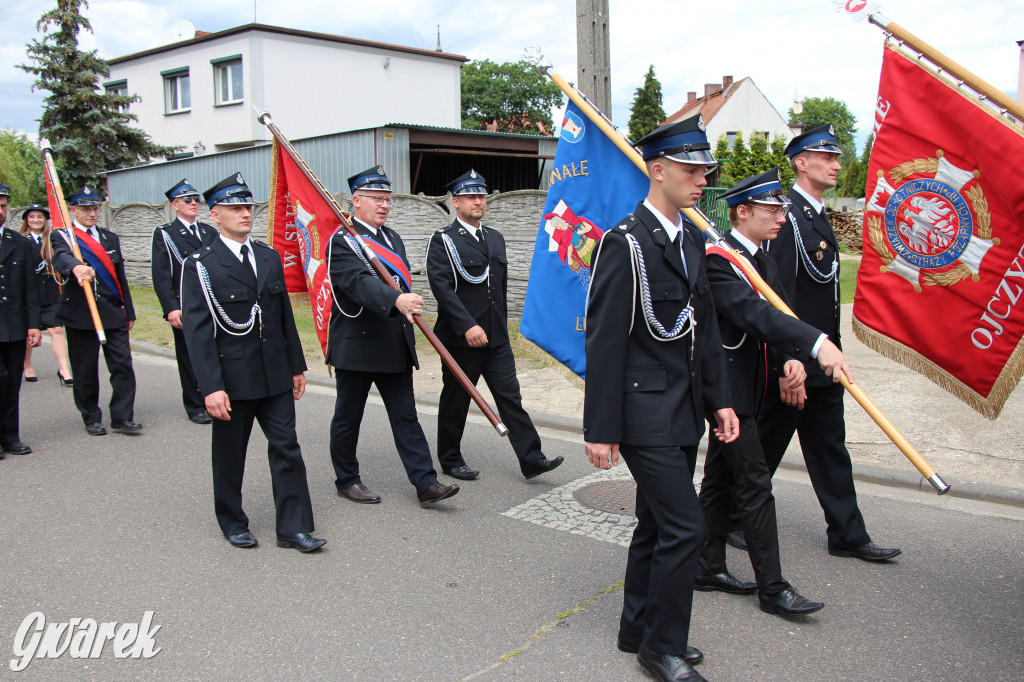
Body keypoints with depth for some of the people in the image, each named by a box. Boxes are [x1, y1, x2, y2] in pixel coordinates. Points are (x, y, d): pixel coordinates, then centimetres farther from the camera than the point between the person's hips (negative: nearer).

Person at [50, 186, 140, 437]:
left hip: (113, 312, 4)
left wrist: (129, 312, 15)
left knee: (123, 365, -3)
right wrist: (76, 267, -48)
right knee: (85, 370, 4)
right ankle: (92, 418, 18)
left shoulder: (110, 238, 16)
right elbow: (61, 258, -25)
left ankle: (122, 417, 5)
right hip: (80, 314, -4)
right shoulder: (62, 236, 0)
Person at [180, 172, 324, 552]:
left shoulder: (269, 257, 9)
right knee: (230, 455, 11)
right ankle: (233, 524, 29)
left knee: (286, 448, 4)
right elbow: (196, 331, -13)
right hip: (231, 378, -4)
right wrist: (211, 387, -19)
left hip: (275, 375, 4)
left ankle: (293, 528, 12)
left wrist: (296, 366, 12)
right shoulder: (200, 266, -8)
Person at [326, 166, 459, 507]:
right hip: (356, 347, -7)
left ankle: (426, 484, 5)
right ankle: (347, 480, 25)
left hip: (394, 347, 7)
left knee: (405, 415, 5)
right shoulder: (342, 242, -12)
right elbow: (360, 282, -31)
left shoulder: (392, 237, 14)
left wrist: (408, 314, 17)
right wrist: (396, 300, -46)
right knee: (348, 417, 9)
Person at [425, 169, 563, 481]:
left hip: (496, 338, 5)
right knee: (455, 400, 7)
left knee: (510, 396, 3)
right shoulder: (443, 240, -7)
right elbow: (442, 287, -18)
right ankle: (450, 460, 23)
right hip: (460, 338, -5)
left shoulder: (495, 238, 14)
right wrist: (468, 326, -26)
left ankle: (531, 459, 4)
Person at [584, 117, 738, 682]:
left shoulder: (691, 239, 11)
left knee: (657, 524, 17)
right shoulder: (625, 244, -15)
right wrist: (600, 429, -17)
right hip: (646, 414, -8)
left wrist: (719, 399, 13)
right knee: (684, 527, -6)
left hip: (684, 412, 9)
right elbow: (604, 342, -17)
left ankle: (639, 627, 33)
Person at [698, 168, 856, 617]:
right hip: (726, 388, -9)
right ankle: (772, 588, 5)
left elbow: (775, 315, 6)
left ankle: (709, 567, 27)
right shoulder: (717, 260, -18)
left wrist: (793, 359, -14)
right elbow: (753, 313, -32)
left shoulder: (762, 260, 13)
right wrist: (816, 344, -41)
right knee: (755, 483, -5)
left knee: (721, 477, 15)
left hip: (745, 389, 9)